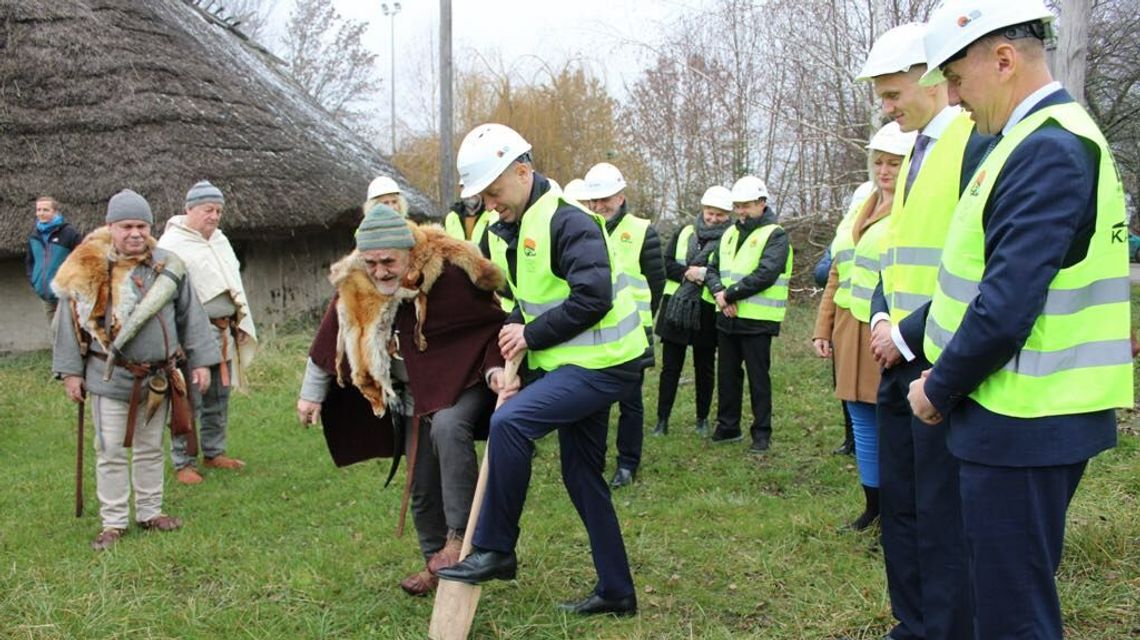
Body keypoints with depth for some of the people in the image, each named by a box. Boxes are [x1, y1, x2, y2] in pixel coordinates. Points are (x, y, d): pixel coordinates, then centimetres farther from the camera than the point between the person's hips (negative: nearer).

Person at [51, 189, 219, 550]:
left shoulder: (167, 266, -1)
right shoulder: (89, 270, -6)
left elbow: (190, 316, 4)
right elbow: (70, 321, 0)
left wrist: (201, 360, 2)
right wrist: (71, 371, -2)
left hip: (158, 379, 2)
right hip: (110, 378, -2)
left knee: (151, 448, 14)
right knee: (111, 451, 4)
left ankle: (150, 512, 28)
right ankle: (113, 523, 15)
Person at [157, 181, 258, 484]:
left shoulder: (220, 240, 16)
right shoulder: (172, 244, -10)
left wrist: (241, 323, 19)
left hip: (222, 333, 8)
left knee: (218, 398, 16)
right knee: (189, 400, -3)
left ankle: (214, 452, 29)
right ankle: (183, 462, 7)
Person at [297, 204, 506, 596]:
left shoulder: (450, 272, -25)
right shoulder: (354, 289, -9)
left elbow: (492, 325, -16)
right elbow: (331, 341, 7)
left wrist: (495, 368, -31)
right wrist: (312, 394, 15)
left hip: (465, 380, -6)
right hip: (418, 393, 6)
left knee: (448, 427, -36)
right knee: (421, 486, 8)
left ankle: (459, 536, -29)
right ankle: (436, 562, 29)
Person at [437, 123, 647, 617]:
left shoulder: (567, 220, -18)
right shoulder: (504, 232, 11)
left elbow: (593, 298, -26)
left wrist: (531, 335, -17)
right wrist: (510, 344, 1)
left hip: (602, 365, -10)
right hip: (572, 364, 10)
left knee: (509, 422, -25)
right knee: (582, 477, 14)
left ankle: (495, 551, -11)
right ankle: (615, 591, 25)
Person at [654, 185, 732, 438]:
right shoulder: (684, 233, 8)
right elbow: (665, 264, 2)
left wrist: (706, 274, -23)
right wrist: (687, 273, -14)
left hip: (706, 314, -2)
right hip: (676, 310, 2)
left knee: (704, 369, 10)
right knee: (670, 367, 6)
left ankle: (703, 419, 24)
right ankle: (662, 419, 13)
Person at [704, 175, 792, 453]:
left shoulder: (775, 235, -8)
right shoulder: (730, 233, 15)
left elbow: (765, 274, -20)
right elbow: (712, 268, 11)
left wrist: (730, 293, -17)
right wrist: (718, 293, -9)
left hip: (757, 319, -7)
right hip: (727, 317, 7)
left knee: (758, 377, 1)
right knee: (727, 374, 14)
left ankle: (762, 432, 12)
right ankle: (728, 427, 26)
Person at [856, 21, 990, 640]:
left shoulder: (979, 143, -13)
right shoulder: (915, 152, 15)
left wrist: (910, 335, -17)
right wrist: (882, 317, 4)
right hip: (900, 357, 9)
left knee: (943, 513, -1)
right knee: (897, 500, 16)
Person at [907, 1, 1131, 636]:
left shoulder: (1048, 150, -19)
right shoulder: (1040, 139, 12)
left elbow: (1007, 308, -25)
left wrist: (940, 391, -11)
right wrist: (906, 334, 11)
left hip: (1023, 426, -10)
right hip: (1028, 420, 10)